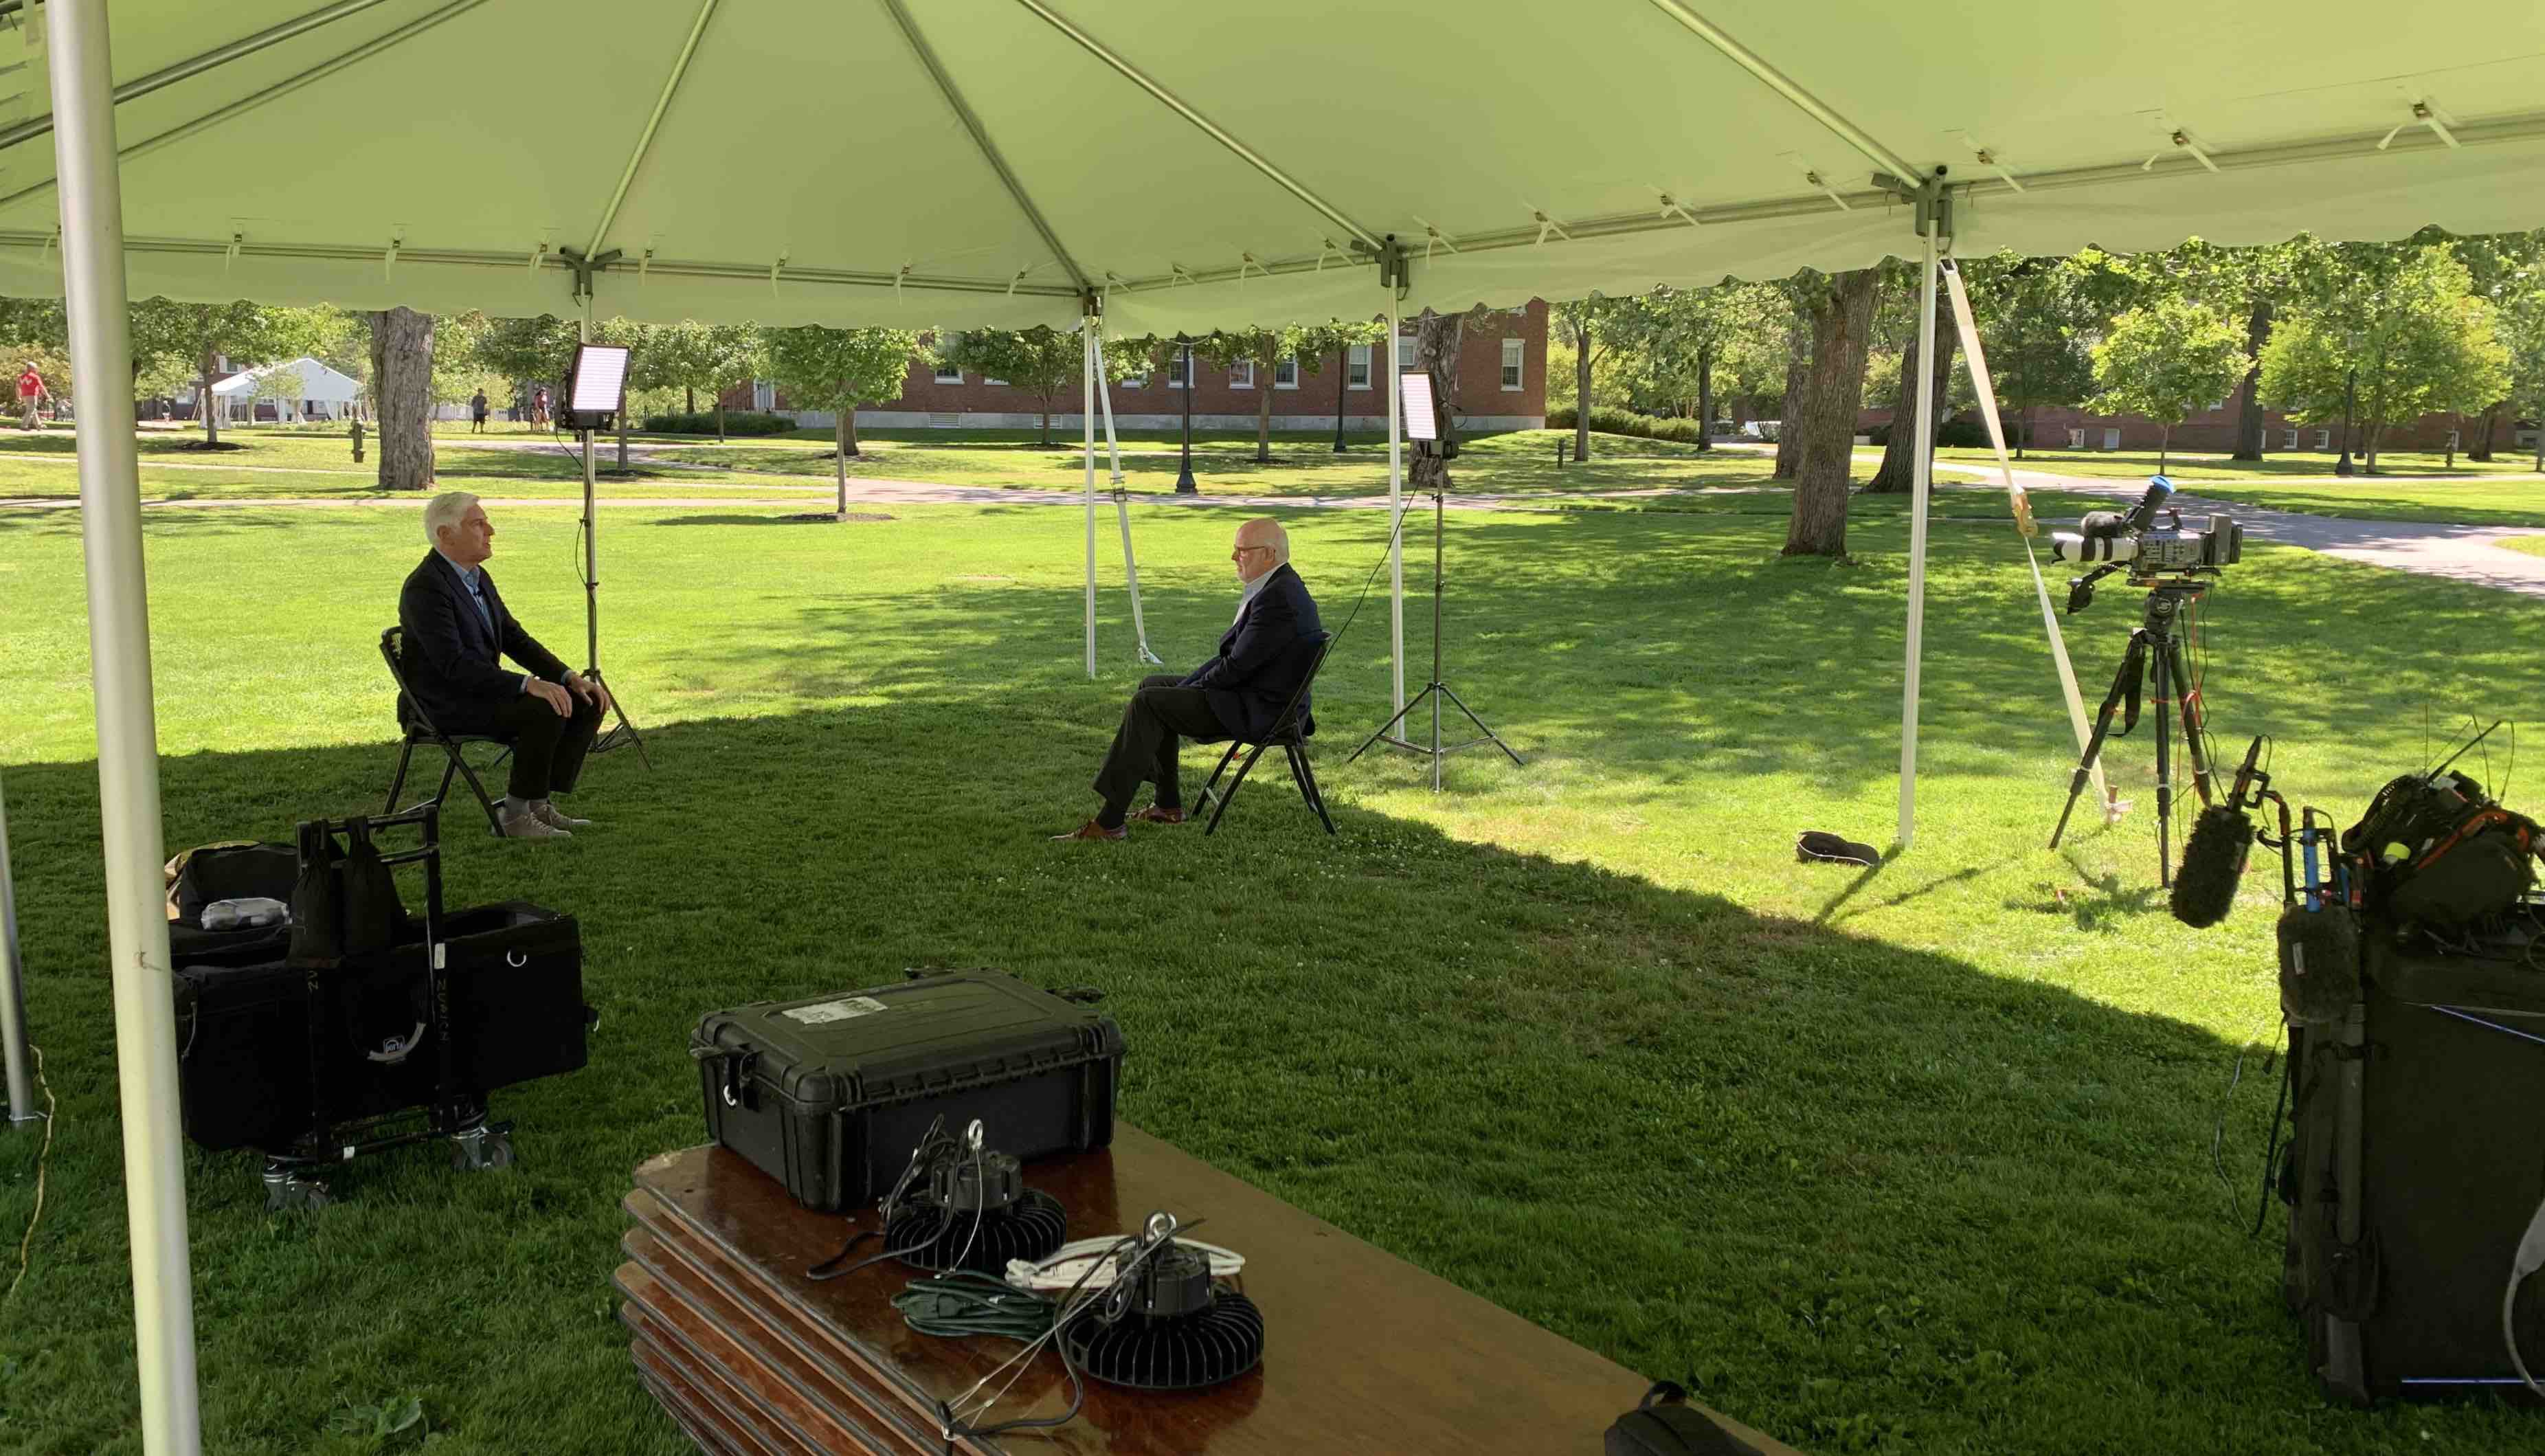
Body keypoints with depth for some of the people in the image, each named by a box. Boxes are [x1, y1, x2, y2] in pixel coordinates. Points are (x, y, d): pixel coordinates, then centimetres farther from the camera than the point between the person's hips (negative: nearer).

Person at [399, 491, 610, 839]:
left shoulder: (478, 576, 12)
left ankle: (542, 803, 2)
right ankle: (516, 814, -14)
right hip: (447, 704, -9)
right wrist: (528, 684, -33)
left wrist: (571, 678, -2)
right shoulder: (425, 587, -18)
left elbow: (514, 638, 12)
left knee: (587, 701, -2)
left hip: (483, 691, 9)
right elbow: (454, 664, -27)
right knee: (545, 711, -29)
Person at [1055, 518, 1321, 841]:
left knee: (1146, 704, -16)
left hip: (1259, 710, -11)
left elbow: (1237, 666, -23)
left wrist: (1191, 689, -8)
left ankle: (1109, 822, -15)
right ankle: (1168, 805, 19)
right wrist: (1188, 685, 6)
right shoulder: (1279, 586, 12)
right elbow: (1235, 654, 15)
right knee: (1153, 685, 19)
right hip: (1254, 695, 11)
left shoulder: (1278, 598, -23)